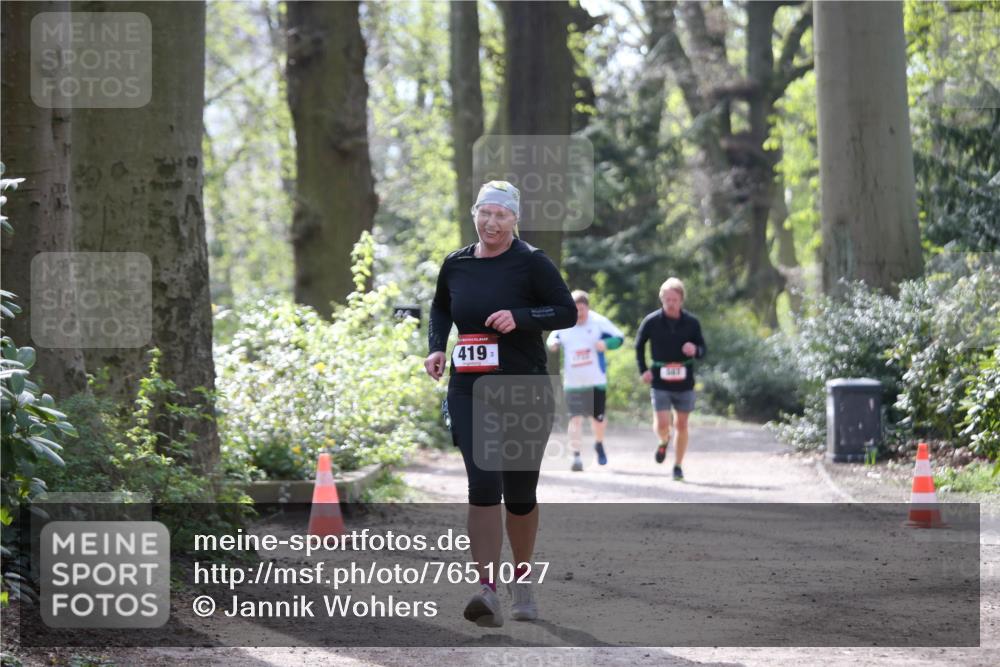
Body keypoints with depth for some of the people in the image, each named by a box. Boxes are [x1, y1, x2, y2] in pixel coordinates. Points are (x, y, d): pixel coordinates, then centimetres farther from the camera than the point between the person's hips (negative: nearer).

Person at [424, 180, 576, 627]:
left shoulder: (531, 263, -5)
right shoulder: (456, 265, 6)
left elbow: (567, 311, -5)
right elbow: (440, 309, 24)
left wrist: (520, 317, -19)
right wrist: (436, 347, 7)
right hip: (469, 390, 2)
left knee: (520, 493, 8)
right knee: (482, 483, -15)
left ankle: (521, 583, 30)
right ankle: (487, 588, -20)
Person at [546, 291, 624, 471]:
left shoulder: (599, 322, -4)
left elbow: (619, 337, 0)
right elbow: (554, 336, 19)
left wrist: (606, 343, -21)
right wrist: (552, 343, -5)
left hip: (596, 380, -1)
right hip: (572, 381, 1)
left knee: (598, 417, 5)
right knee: (575, 417, -8)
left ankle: (599, 444, 36)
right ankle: (576, 455, -5)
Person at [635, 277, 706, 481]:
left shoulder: (691, 322, -4)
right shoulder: (651, 321, -6)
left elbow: (703, 350, 3)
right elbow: (639, 345, 10)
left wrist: (695, 350, -21)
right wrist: (643, 370, -1)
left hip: (684, 382, 1)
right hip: (660, 382, -1)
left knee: (681, 425, 7)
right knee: (662, 425, -10)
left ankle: (678, 466, 22)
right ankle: (664, 442, 27)